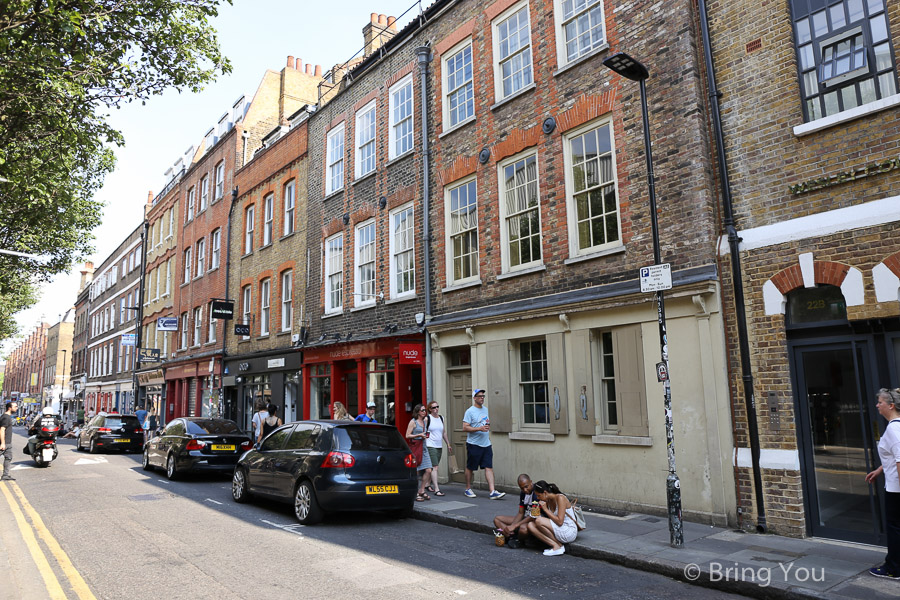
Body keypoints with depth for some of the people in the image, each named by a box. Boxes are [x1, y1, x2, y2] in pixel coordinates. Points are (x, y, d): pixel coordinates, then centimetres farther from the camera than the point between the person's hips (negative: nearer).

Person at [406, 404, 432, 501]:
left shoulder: (424, 421, 15)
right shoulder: (413, 421, -5)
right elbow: (407, 436, -9)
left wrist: (426, 436, 12)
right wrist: (419, 435, -16)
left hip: (423, 447, 7)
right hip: (415, 447, -7)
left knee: (428, 470, -1)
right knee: (415, 471, -3)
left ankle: (421, 491, 12)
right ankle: (414, 493, 7)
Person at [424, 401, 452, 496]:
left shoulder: (441, 417, 12)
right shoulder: (427, 418, -5)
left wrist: (448, 444, 20)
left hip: (439, 446, 6)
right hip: (430, 445, -6)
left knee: (434, 467, 12)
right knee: (434, 467, -12)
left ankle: (428, 485, 27)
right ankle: (436, 489, -13)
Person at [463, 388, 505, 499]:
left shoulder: (485, 410, 13)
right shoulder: (470, 411, -9)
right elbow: (465, 428, -15)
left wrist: (487, 434, 11)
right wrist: (479, 429, -21)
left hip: (486, 444, 6)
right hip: (474, 444, -6)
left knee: (489, 467, -2)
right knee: (470, 468, 6)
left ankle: (492, 492, -5)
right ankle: (468, 489, 23)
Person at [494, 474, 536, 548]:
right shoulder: (523, 493, 5)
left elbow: (534, 516, -25)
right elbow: (520, 513, 6)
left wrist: (514, 526, -26)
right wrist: (511, 526, -12)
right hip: (525, 519, 8)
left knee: (523, 528, -41)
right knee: (497, 519, 2)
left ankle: (519, 541, -8)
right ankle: (512, 536, -20)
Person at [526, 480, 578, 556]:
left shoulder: (560, 498, -16)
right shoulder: (548, 501, 6)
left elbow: (559, 522, -24)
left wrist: (545, 509, -17)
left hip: (569, 532, -8)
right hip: (558, 531, 8)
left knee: (539, 521, -25)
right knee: (531, 525, -9)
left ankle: (558, 546, -11)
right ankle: (553, 545, -11)